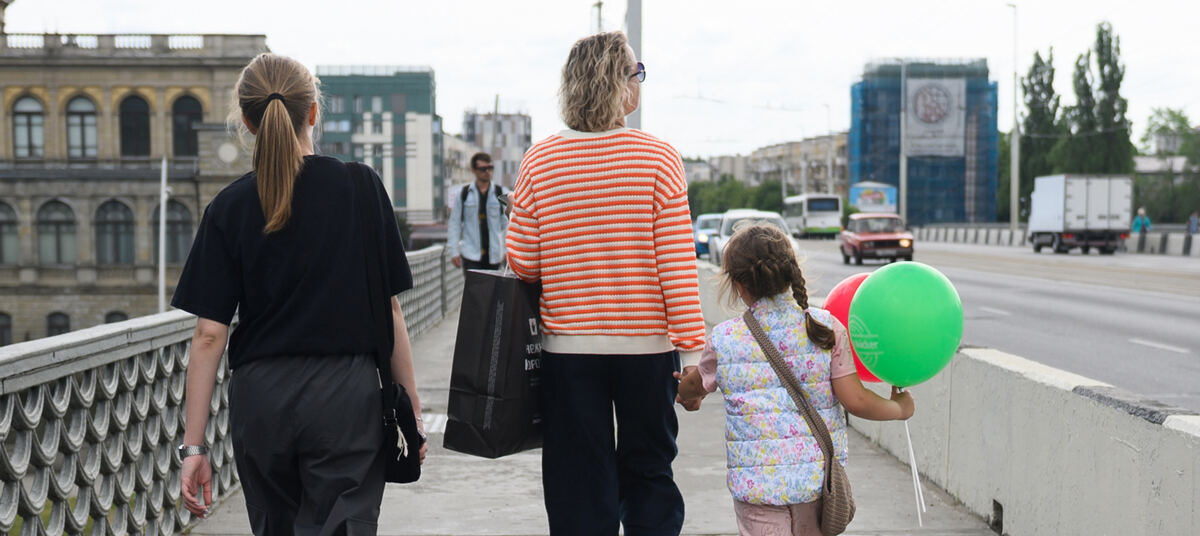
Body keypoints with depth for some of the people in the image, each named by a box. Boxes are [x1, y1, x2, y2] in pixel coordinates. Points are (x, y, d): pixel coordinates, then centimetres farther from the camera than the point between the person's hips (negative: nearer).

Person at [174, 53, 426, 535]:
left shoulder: (231, 206, -1)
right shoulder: (361, 187, -3)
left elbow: (209, 334, -4)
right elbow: (388, 309, -1)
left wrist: (193, 444, 1)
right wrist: (410, 407, 7)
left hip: (259, 399, 2)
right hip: (347, 394, -2)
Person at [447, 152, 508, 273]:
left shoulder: (500, 193, 5)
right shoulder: (463, 194, 3)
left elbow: (507, 223, 4)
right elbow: (454, 224, 5)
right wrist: (454, 251, 0)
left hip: (494, 255, 2)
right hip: (470, 254, -2)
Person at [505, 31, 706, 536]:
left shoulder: (539, 160, -1)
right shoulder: (659, 157, -6)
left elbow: (522, 262, 0)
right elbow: (676, 262, -9)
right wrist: (692, 349, -6)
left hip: (568, 347, 1)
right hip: (647, 345, -1)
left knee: (578, 493, 9)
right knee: (649, 479, 14)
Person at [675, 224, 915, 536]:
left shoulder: (724, 339, -3)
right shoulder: (826, 327, -3)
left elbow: (694, 387, 17)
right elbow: (855, 400, -3)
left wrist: (685, 392, 41)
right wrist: (899, 408, 16)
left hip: (756, 484, -1)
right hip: (818, 480, 2)